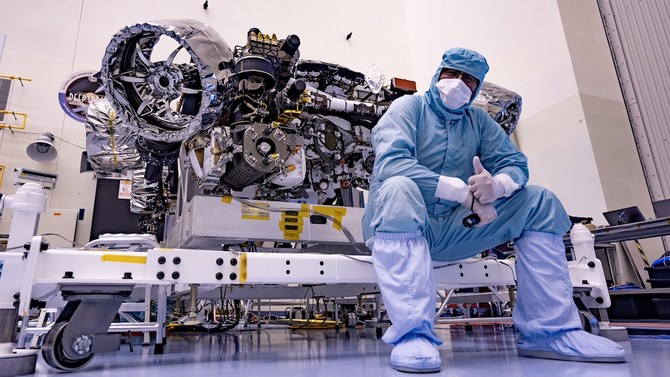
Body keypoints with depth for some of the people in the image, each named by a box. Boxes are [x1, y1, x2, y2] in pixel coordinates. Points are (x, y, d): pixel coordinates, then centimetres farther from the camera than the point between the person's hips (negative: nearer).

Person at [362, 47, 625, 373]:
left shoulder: (478, 120, 15)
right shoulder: (409, 107, -2)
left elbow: (515, 162, 5)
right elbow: (390, 162, -21)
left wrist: (496, 184, -21)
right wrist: (461, 190, -25)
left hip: (452, 229, 6)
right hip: (402, 225, -5)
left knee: (539, 201, -3)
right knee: (399, 189, -37)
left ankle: (549, 330, -6)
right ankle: (411, 333, -38)